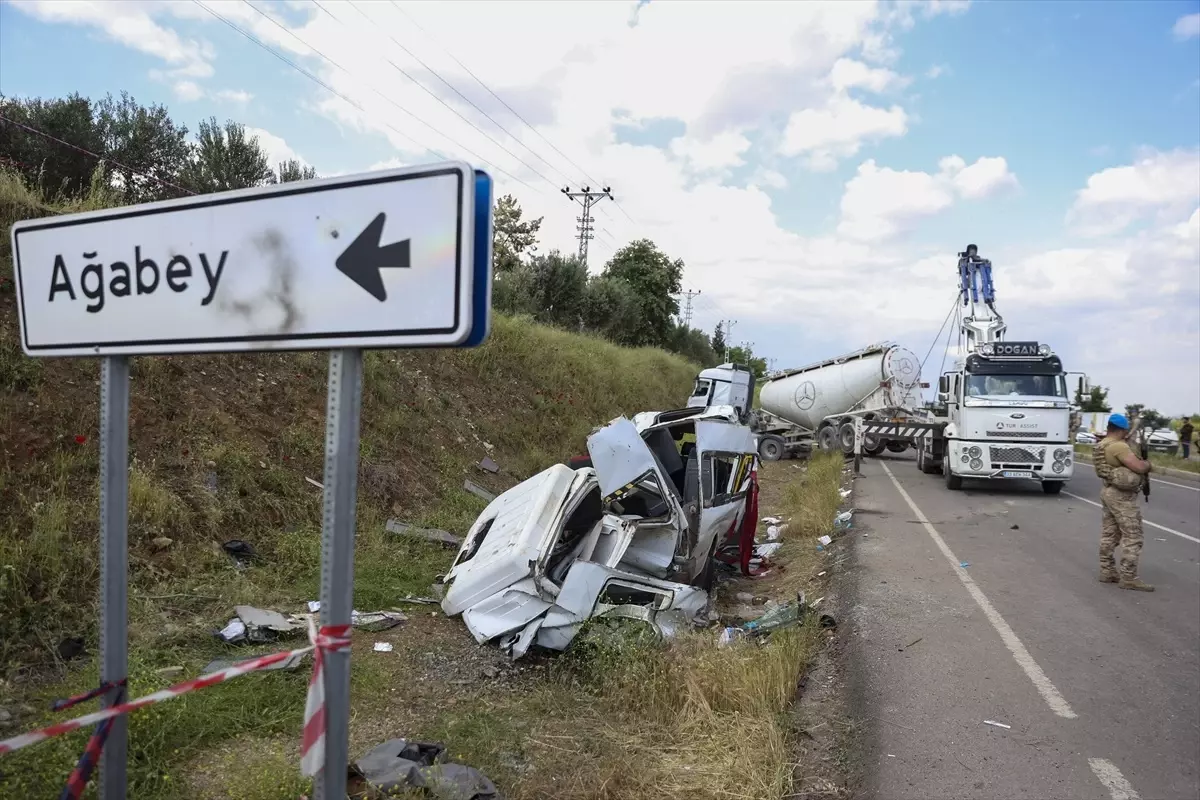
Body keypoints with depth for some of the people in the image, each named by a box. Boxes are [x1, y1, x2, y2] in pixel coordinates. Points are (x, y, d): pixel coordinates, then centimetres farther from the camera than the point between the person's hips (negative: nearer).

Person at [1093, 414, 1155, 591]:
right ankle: (1129, 578, -4)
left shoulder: (1102, 445, 11)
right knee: (1132, 536, -5)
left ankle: (1107, 571, 19)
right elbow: (1139, 467, -25)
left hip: (1110, 492, 10)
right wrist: (1148, 464, -5)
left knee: (1109, 534, 13)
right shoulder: (1119, 446, -20)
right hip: (1122, 495, -10)